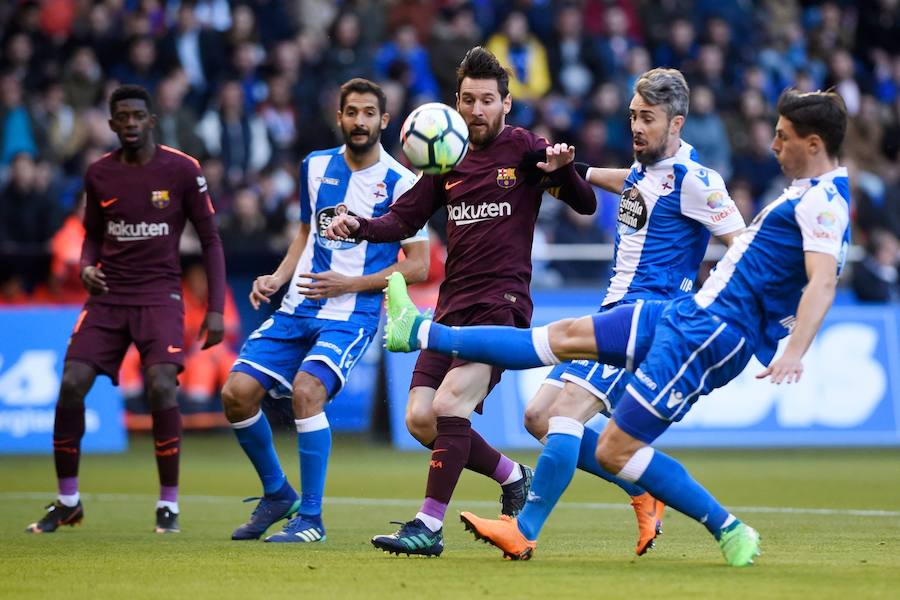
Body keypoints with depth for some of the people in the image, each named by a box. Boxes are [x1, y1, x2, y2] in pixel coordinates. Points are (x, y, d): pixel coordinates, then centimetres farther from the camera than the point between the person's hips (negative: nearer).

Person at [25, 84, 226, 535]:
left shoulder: (182, 170, -5)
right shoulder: (98, 174, 5)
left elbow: (210, 239, 0)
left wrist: (215, 309, -6)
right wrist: (86, 266, -6)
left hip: (160, 294, -3)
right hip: (108, 295, 3)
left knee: (161, 387, -22)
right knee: (71, 385, -10)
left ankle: (169, 503, -6)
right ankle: (67, 501, 7)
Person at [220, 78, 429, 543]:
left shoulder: (400, 184, -7)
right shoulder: (316, 166, 9)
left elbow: (418, 266, -7)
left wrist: (348, 284, -14)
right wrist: (278, 278, 7)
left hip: (353, 314, -6)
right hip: (297, 309, 6)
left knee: (306, 389, -28)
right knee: (237, 392, -6)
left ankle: (311, 517, -17)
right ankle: (277, 495, 17)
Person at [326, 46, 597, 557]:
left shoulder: (522, 147, -1)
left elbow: (586, 205, -4)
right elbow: (404, 220, 16)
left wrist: (564, 170, -24)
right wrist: (360, 227, -3)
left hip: (502, 303, -6)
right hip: (453, 304, 7)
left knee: (449, 405, -21)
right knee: (420, 418, -1)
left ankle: (430, 527, -16)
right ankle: (513, 477, 20)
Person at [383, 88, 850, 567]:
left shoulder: (822, 201, -16)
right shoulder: (811, 195, 16)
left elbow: (823, 282, -30)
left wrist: (794, 353, -44)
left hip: (712, 331, -10)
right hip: (691, 312, 10)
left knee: (616, 451, -9)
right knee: (566, 335, 13)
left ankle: (730, 534, 0)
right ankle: (420, 333, 19)